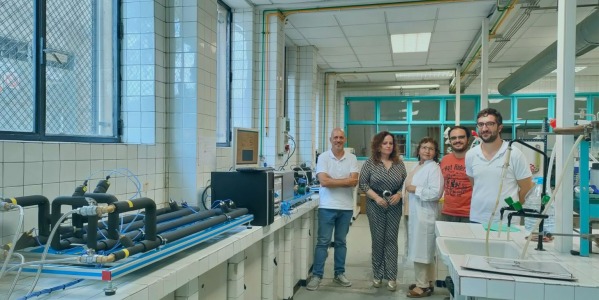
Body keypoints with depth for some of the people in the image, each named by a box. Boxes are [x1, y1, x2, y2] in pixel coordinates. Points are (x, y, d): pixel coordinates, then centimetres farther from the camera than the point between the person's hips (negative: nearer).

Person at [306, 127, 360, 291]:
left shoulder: (352, 158, 3)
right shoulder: (323, 157, -4)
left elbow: (354, 181, -9)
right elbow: (323, 181, -15)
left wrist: (333, 180, -13)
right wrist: (345, 180, -12)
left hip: (346, 207, 3)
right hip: (327, 207, -2)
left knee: (341, 242, 14)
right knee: (323, 241, 1)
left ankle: (339, 273, 25)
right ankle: (316, 276, 8)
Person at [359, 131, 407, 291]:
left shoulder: (399, 163, 4)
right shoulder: (370, 163, -4)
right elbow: (363, 183, -5)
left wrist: (399, 195, -12)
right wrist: (376, 197, -15)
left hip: (394, 206, 2)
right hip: (375, 206, -1)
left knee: (391, 240, 4)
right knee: (378, 240, 6)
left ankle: (391, 276, 11)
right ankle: (377, 274, 19)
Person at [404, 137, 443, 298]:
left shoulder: (434, 168, -13)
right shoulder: (417, 167, 14)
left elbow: (435, 193, -24)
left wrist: (415, 189, -16)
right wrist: (408, 187, 9)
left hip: (425, 214, -9)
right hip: (415, 212, 9)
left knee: (422, 250, -2)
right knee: (420, 250, 16)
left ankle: (423, 286, 9)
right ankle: (425, 282, 27)